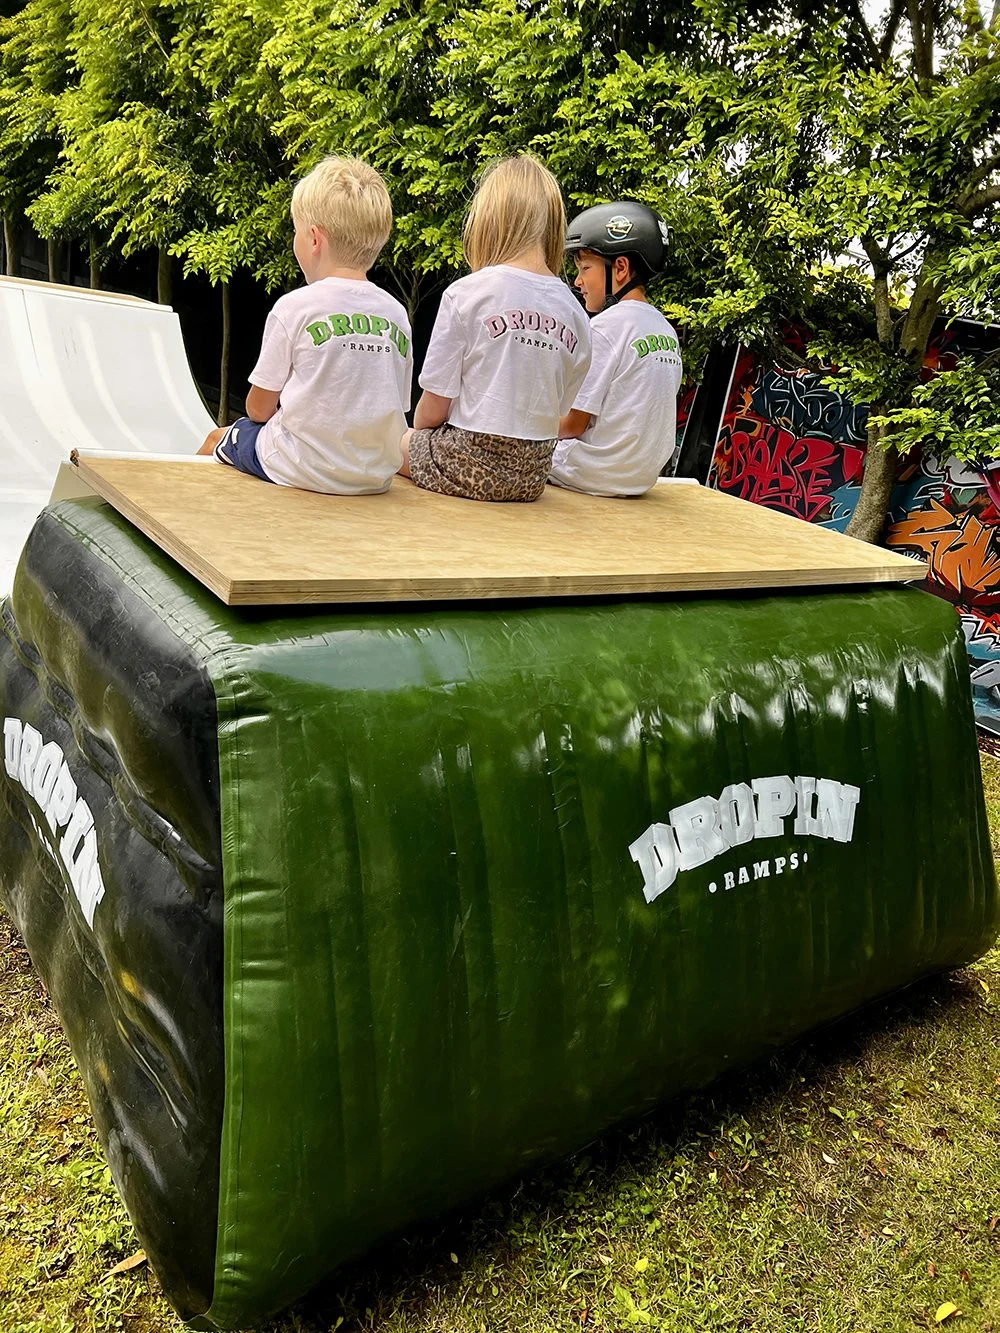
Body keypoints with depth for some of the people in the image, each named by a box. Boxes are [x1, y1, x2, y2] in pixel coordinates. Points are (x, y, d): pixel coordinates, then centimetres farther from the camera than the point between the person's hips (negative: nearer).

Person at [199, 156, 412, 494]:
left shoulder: (294, 307, -12)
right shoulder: (396, 314, 1)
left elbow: (258, 408, -4)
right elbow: (396, 408, 8)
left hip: (304, 470, -5)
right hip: (376, 478, 5)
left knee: (219, 438, 24)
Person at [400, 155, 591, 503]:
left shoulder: (466, 294, -13)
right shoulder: (575, 313, 1)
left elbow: (432, 410, -9)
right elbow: (560, 414, 8)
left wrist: (420, 436, 13)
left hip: (470, 466, -5)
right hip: (532, 475, 6)